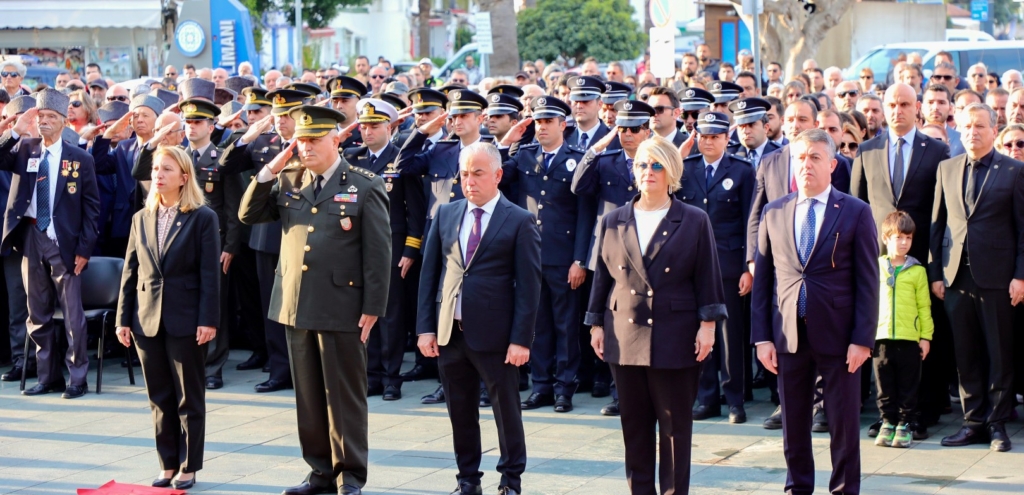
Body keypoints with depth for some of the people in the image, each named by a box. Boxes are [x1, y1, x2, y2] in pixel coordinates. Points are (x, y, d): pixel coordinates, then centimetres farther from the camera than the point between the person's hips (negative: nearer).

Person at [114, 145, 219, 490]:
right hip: (148, 319, 4)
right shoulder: (142, 219, 10)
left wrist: (208, 319, -14)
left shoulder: (203, 218, -4)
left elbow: (210, 274, -8)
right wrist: (123, 318, 5)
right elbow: (130, 272, 11)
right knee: (160, 398, 9)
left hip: (186, 320, -4)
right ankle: (168, 465, 16)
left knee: (189, 398, 4)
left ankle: (188, 468, 11)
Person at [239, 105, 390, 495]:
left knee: (345, 396, 1)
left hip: (342, 309, -5)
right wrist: (269, 172, -2)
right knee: (308, 395, 11)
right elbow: (248, 215, 9)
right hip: (295, 306, 5)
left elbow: (378, 252, -6)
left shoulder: (365, 186, -4)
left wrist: (372, 309, -11)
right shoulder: (288, 182, 10)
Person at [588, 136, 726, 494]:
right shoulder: (613, 223, 10)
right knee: (634, 425, 7)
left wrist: (707, 324, -6)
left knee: (675, 425, 1)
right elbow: (602, 276, 13)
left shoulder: (694, 222, 3)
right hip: (625, 338, 3)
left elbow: (707, 277, 1)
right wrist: (596, 325, 9)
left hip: (675, 339, -3)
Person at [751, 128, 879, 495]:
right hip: (789, 335, 3)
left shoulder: (855, 213, -1)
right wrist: (762, 337, 1)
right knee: (793, 421, 10)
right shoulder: (773, 213, 7)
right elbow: (761, 279, 8)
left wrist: (862, 339, -10)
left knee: (844, 420, 4)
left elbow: (867, 282, -3)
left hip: (837, 334, -2)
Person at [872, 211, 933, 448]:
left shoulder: (917, 271, 2)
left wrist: (926, 336, 3)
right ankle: (888, 422, 16)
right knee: (884, 384, 7)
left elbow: (924, 305, 5)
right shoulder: (875, 267, 6)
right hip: (880, 335, 1)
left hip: (909, 337, -1)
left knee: (908, 384, 4)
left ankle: (905, 424, 10)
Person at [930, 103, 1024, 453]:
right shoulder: (946, 169, 11)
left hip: (995, 276, -3)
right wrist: (935, 272, 5)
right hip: (956, 276, 3)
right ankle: (973, 421, 14)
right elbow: (937, 224, 11)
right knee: (965, 354, 6)